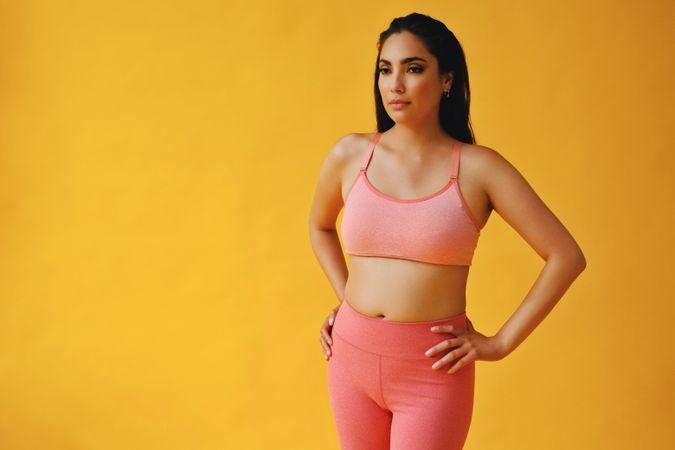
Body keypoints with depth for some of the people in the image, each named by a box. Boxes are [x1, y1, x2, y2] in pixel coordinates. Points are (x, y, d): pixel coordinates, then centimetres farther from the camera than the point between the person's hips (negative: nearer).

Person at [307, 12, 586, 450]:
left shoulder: (478, 167, -8)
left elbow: (567, 256, -7)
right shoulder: (350, 155, 1)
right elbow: (320, 226, 22)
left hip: (432, 369, -3)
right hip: (352, 355, 4)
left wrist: (501, 343, -7)